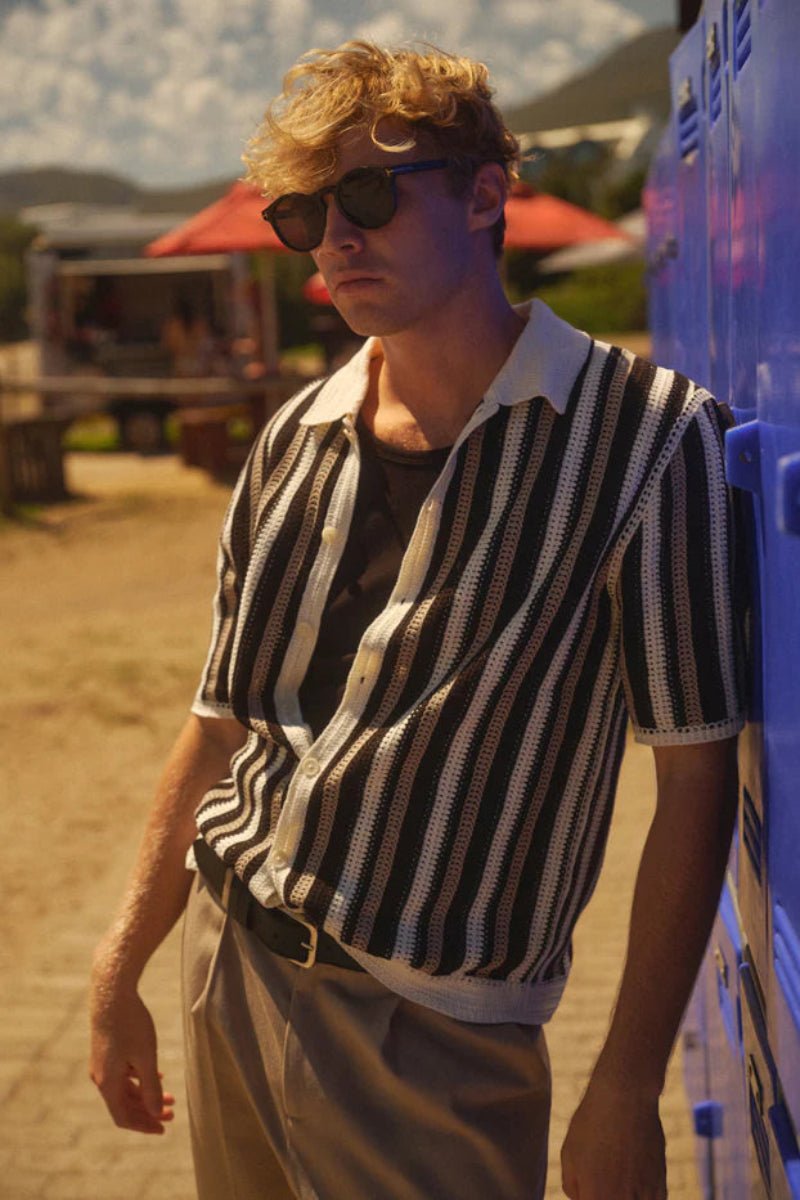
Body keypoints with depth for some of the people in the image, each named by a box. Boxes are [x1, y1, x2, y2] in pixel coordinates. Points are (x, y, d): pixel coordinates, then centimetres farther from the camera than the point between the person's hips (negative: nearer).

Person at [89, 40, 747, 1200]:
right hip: (228, 964, 5)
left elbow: (695, 775, -11)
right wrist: (120, 974, 12)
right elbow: (222, 725, 11)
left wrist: (627, 1092, -12)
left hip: (435, 1038, -5)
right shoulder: (295, 440, 5)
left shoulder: (646, 433, -11)